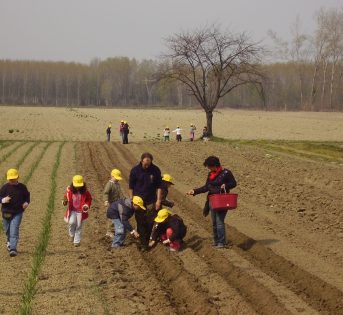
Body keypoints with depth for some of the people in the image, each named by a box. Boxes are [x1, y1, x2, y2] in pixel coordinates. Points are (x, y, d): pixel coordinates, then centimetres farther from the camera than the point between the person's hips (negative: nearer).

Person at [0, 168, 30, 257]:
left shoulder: (22, 187, 2)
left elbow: (27, 196, 14)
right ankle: (9, 242, 45)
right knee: (7, 230, 15)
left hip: (17, 213, -1)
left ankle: (13, 248, -17)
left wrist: (26, 202, -6)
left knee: (14, 230, -14)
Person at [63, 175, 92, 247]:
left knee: (79, 226, 3)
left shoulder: (85, 191, -8)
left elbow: (89, 199, 6)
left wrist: (87, 205, -13)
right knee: (72, 222, -20)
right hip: (72, 210, 0)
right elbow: (66, 197, 9)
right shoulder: (69, 190, -7)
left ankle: (77, 241, 16)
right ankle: (72, 235, 10)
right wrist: (65, 201, -15)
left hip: (81, 211, 0)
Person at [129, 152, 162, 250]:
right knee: (141, 223, 2)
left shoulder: (155, 170, -6)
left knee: (150, 222, 1)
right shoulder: (135, 170, -7)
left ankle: (148, 240, 15)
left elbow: (159, 186, 2)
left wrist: (158, 200, -3)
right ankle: (143, 244, 8)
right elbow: (131, 187, 1)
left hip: (151, 201, 0)